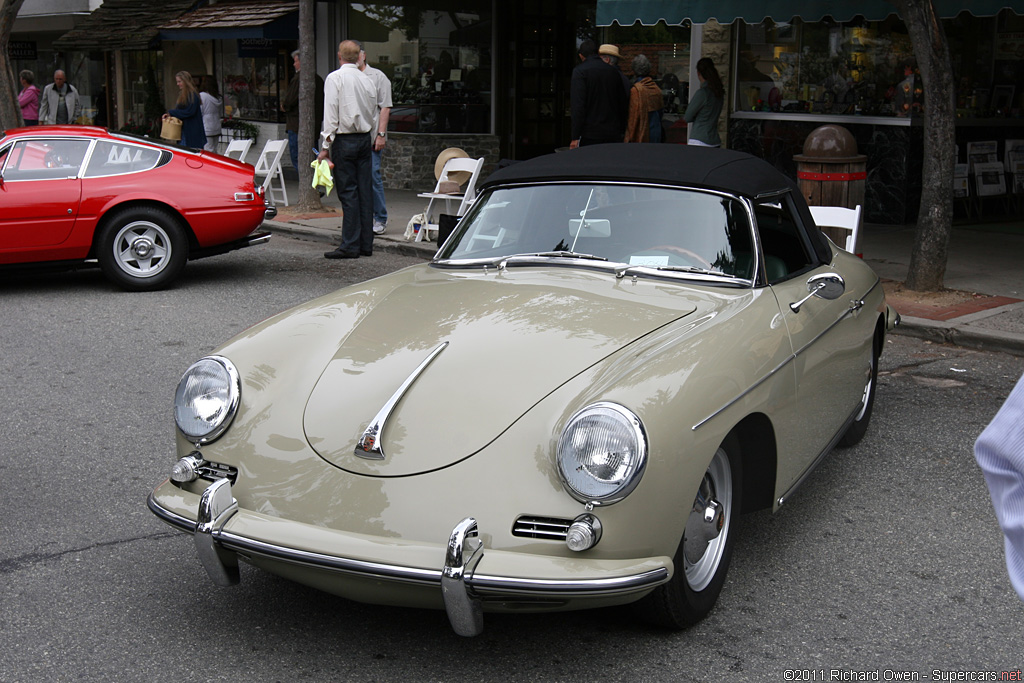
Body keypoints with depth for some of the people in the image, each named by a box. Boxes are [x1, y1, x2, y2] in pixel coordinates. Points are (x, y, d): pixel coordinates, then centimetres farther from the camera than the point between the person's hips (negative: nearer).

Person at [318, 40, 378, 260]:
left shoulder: (335, 78, -7)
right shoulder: (367, 80, 10)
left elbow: (331, 114, -10)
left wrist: (325, 146, -8)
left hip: (344, 140, -5)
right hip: (365, 139, 6)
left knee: (348, 192, -6)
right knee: (365, 191, 6)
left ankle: (350, 246, -6)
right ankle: (366, 244, 10)